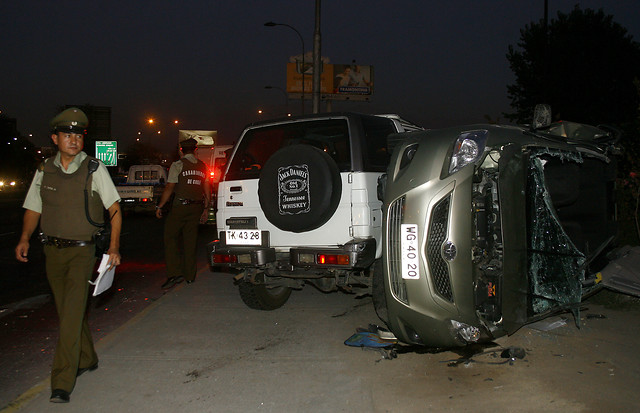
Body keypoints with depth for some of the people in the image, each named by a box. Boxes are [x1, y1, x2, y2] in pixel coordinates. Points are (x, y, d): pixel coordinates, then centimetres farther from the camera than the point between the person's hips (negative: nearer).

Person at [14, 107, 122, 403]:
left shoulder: (94, 168, -5)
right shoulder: (44, 170, 6)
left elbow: (114, 208, -4)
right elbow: (33, 208, 13)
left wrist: (114, 247, -12)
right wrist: (24, 239, -2)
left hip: (81, 251, -4)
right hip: (52, 250, 5)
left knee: (72, 314, -10)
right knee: (66, 311, 15)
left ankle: (62, 383, -7)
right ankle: (86, 360, 34)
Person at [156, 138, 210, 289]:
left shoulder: (178, 165, -5)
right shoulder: (202, 166, 10)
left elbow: (169, 188, -9)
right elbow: (207, 190, 11)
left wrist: (160, 206, -2)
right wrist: (206, 209, 18)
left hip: (180, 207, -5)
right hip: (197, 207, 5)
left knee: (170, 237, 1)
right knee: (190, 241, 11)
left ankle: (175, 273, -9)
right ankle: (190, 276, 16)